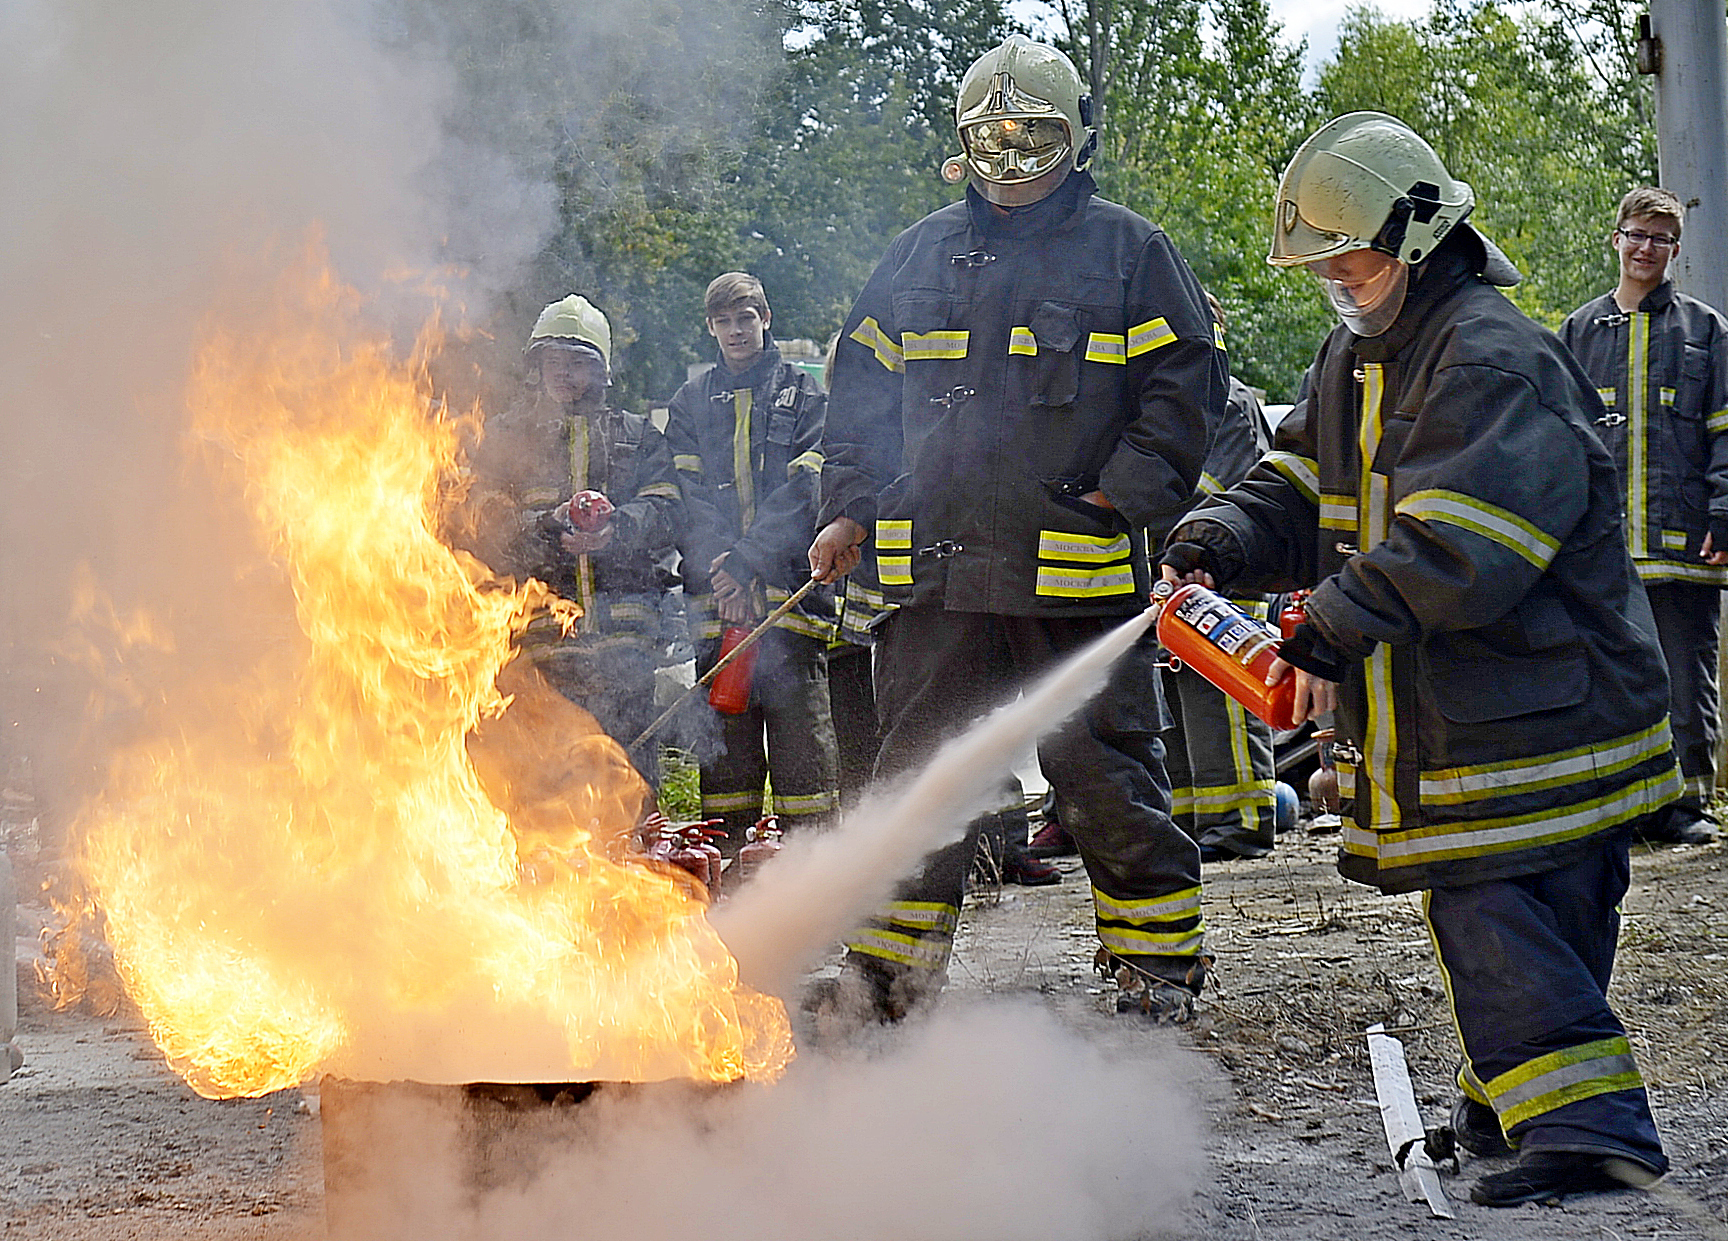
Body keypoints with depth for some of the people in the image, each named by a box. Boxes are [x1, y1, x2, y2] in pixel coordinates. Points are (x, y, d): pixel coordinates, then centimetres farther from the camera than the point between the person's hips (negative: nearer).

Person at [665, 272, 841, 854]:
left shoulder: (804, 394, 9)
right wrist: (717, 566, -11)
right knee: (723, 724, 2)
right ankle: (725, 856, 5)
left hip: (790, 585, -2)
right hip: (715, 591, 2)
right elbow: (685, 495, 6)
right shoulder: (690, 403, 17)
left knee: (800, 717, -6)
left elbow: (803, 489, -3)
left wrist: (747, 560, -14)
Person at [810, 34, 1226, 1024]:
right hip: (934, 566, 4)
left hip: (1077, 573, -4)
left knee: (1107, 773, 1)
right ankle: (891, 969, 17)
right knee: (918, 767, 8)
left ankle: (1158, 961, 15)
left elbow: (1185, 385, 1)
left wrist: (1125, 496, -10)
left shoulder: (1129, 253, 3)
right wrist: (850, 508, 10)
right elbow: (865, 384, 20)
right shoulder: (922, 254, 15)